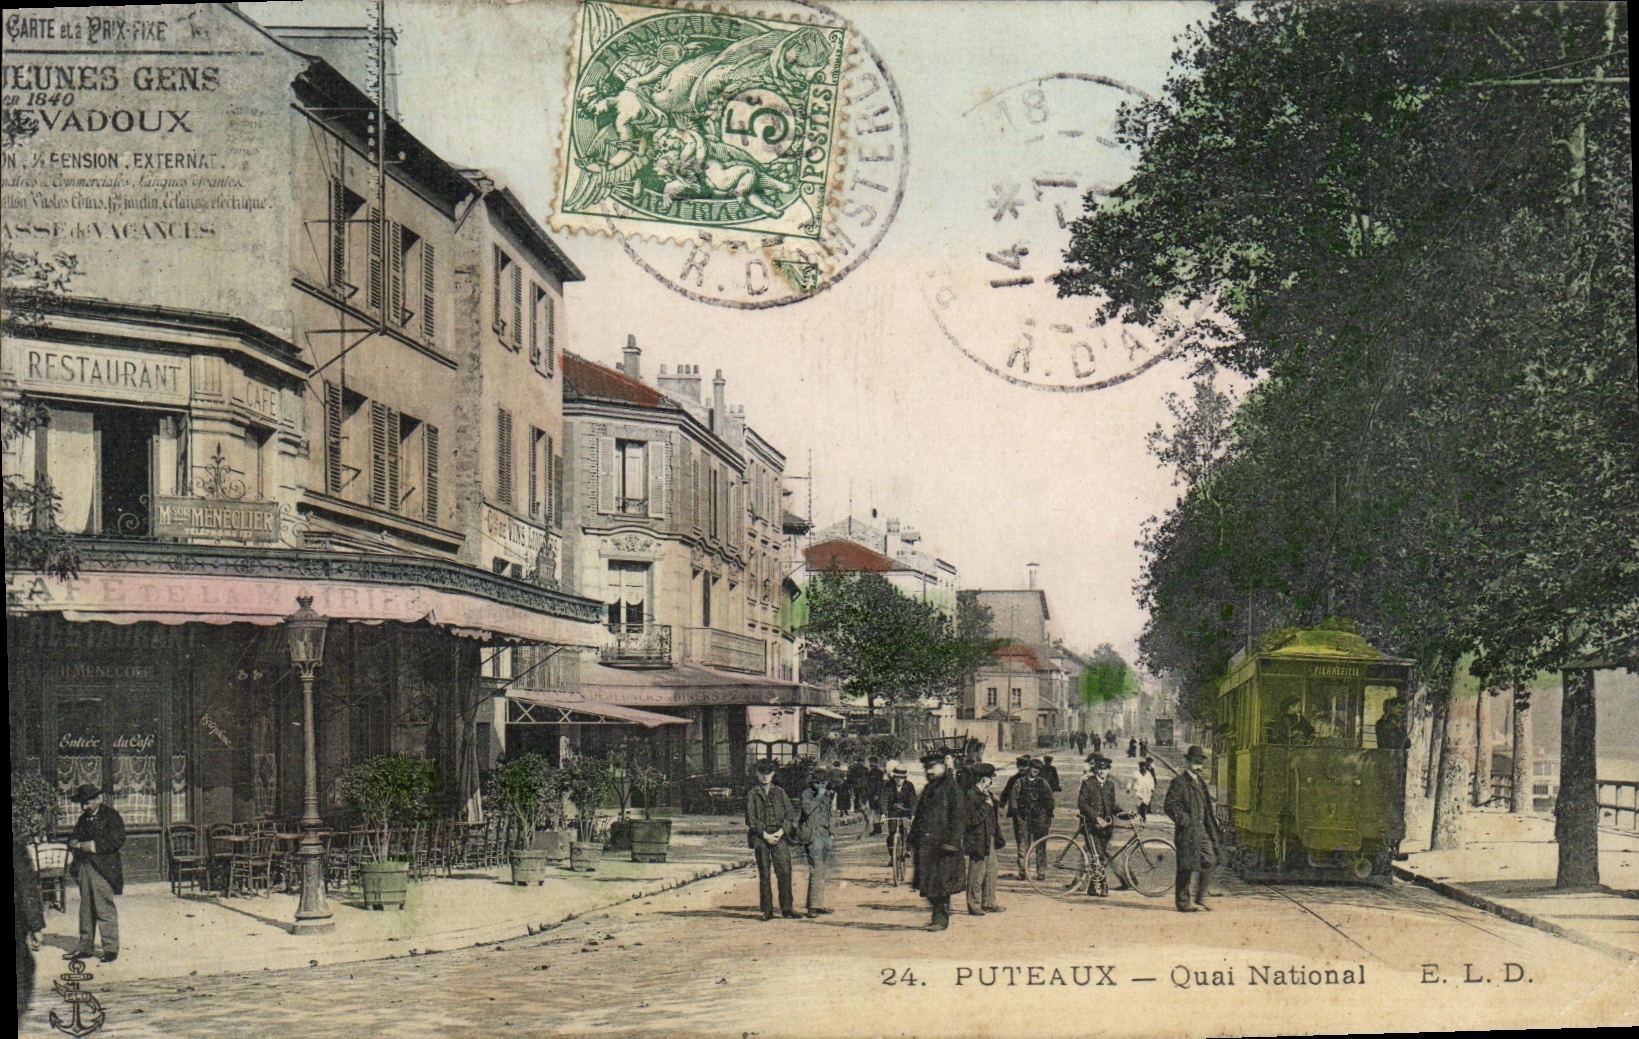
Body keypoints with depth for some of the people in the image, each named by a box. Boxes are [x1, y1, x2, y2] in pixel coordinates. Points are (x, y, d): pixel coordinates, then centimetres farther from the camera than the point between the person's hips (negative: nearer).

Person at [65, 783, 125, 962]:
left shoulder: (111, 816, -5)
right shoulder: (83, 819, 18)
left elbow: (118, 840, -13)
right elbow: (75, 837, 23)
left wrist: (92, 846, -16)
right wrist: (75, 844, -2)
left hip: (103, 868, -7)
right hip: (84, 867, 7)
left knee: (105, 909, -8)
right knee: (86, 909, 11)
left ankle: (111, 948, -3)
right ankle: (85, 947, 17)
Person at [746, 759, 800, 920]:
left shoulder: (780, 793, 13)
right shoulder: (752, 795, 7)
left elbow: (789, 815, 7)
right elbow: (751, 819, 1)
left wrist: (781, 831, -8)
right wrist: (765, 835, -9)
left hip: (779, 836, 1)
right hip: (760, 838, -1)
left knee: (785, 871, -6)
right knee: (764, 874, 0)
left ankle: (787, 908, 0)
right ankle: (767, 910, 4)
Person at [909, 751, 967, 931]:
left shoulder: (951, 787, -5)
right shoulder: (928, 789, 19)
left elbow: (958, 815, -11)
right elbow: (918, 816, 23)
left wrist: (952, 840, -17)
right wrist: (913, 841, 18)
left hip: (942, 843, -7)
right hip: (925, 844, 7)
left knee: (941, 883, -7)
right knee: (928, 882, 8)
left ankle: (941, 919, -3)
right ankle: (939, 915, 18)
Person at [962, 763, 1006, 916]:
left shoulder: (988, 795, 16)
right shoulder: (971, 796, -13)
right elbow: (971, 820, -21)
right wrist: (985, 806, -20)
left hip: (990, 839, 9)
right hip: (978, 841, -9)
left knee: (991, 872, 12)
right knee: (977, 874, -5)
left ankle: (988, 903, 21)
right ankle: (974, 905, 0)